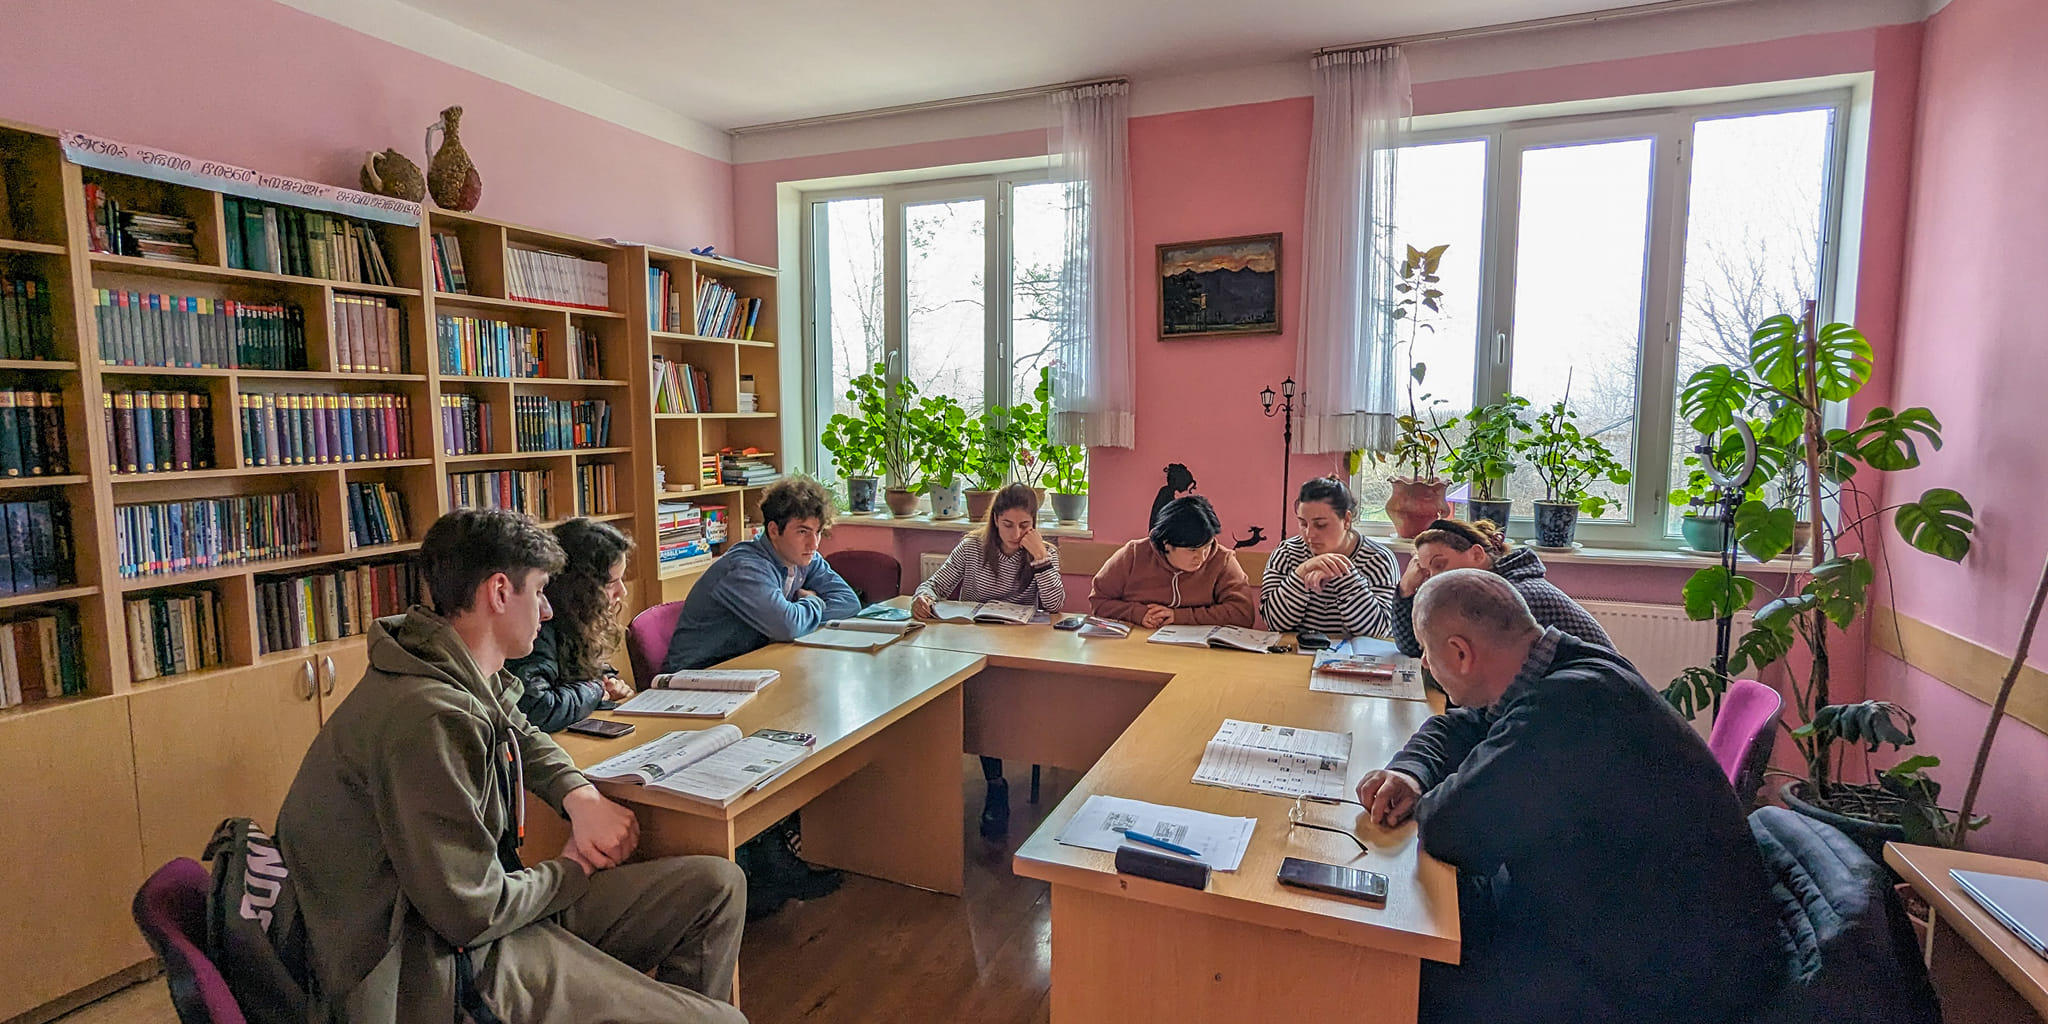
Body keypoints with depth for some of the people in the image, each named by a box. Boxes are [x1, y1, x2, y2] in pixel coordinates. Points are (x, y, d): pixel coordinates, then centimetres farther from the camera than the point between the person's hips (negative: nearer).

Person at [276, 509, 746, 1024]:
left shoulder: (470, 678, 2)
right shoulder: (432, 718, -27)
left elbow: (525, 737, 24)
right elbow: (472, 914, -25)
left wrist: (581, 796, 3)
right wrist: (573, 869, -5)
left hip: (480, 910, 10)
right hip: (443, 964, -10)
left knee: (718, 886, 5)